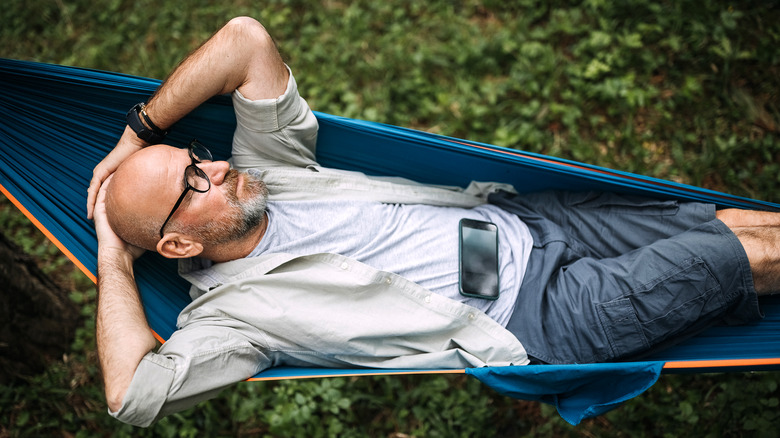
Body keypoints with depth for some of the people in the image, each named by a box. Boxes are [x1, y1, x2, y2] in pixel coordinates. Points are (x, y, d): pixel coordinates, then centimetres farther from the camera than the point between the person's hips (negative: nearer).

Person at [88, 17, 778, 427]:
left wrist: (139, 130, 0)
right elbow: (133, 393, -29)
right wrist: (114, 257, -17)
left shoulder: (266, 171, 1)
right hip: (535, 322, -6)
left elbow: (247, 38, -3)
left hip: (520, 215, 6)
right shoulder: (227, 311, -15)